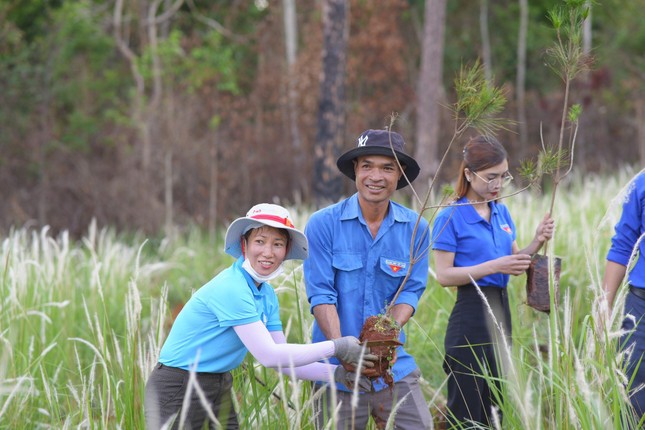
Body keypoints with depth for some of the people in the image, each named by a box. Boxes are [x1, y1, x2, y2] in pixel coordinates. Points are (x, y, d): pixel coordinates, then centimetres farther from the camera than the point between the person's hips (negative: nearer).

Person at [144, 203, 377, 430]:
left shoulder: (267, 295, 5)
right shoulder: (231, 289, -22)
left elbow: (283, 360, 5)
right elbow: (269, 355, -25)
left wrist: (337, 373, -9)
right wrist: (336, 347, -21)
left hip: (219, 386, 8)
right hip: (178, 388, -8)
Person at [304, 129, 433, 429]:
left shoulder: (415, 229, 2)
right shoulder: (323, 224, -6)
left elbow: (411, 291, 1)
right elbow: (321, 294, -10)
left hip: (393, 367, 2)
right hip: (337, 370, -2)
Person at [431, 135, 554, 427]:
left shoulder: (502, 213, 11)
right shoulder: (451, 217, -9)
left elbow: (515, 262, 16)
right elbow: (444, 275, -14)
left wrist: (536, 244, -3)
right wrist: (495, 266, -21)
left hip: (501, 310, 7)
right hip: (470, 315, -7)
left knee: (492, 404, 12)